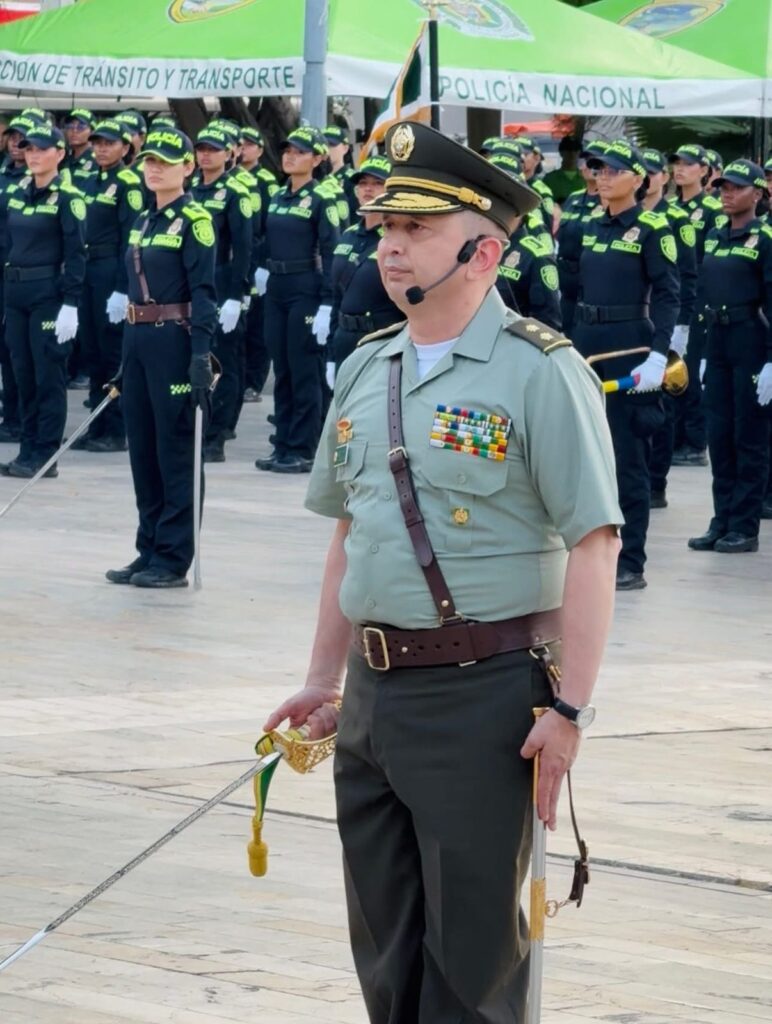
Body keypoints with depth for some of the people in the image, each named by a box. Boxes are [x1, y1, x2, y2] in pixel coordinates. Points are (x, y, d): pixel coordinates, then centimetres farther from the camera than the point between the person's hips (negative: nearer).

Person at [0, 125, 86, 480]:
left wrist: (71, 304, -17)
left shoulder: (67, 198, -9)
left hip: (49, 294, -7)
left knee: (48, 376, -2)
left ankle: (46, 456, 1)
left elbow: (76, 254, -12)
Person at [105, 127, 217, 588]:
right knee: (143, 448, 10)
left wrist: (201, 356, -21)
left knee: (176, 450, -3)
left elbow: (203, 292, -14)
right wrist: (130, 355, 18)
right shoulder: (144, 221, 15)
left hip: (174, 340, -8)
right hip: (138, 340, 8)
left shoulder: (195, 221, -9)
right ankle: (150, 551, 17)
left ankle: (173, 559, 2)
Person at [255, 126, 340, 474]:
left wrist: (326, 305, -17)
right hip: (276, 289, 7)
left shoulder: (321, 200, -9)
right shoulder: (277, 197, 12)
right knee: (281, 370, 10)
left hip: (305, 291, -7)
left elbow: (330, 254, -12)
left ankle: (303, 450, 1)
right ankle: (283, 445, 15)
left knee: (304, 372, -3)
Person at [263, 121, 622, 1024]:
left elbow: (593, 546, -14)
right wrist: (325, 678, 18)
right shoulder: (365, 372, 11)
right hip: (375, 695, 7)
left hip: (483, 695, -7)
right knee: (386, 946, 14)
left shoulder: (539, 372, -11)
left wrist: (569, 710, -18)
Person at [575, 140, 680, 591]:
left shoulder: (653, 229, -7)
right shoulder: (592, 226, 11)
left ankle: (631, 563, 0)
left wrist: (658, 355, -20)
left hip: (629, 349, -7)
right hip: (587, 346, 7)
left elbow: (668, 297, -11)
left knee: (628, 456, -4)